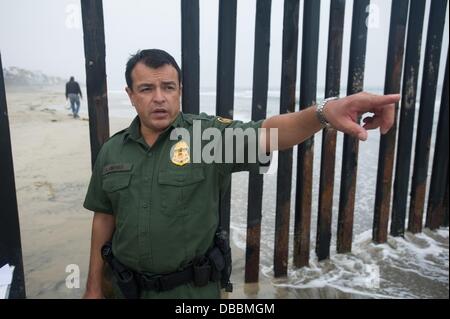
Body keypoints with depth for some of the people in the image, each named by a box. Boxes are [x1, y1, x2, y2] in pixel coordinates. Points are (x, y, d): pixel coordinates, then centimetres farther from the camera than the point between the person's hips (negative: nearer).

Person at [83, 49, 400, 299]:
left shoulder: (208, 134, -15)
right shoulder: (112, 151, -2)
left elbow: (264, 134, -31)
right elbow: (104, 217, 5)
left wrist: (323, 112, -51)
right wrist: (94, 285, 10)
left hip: (193, 287, -3)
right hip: (129, 286, 4)